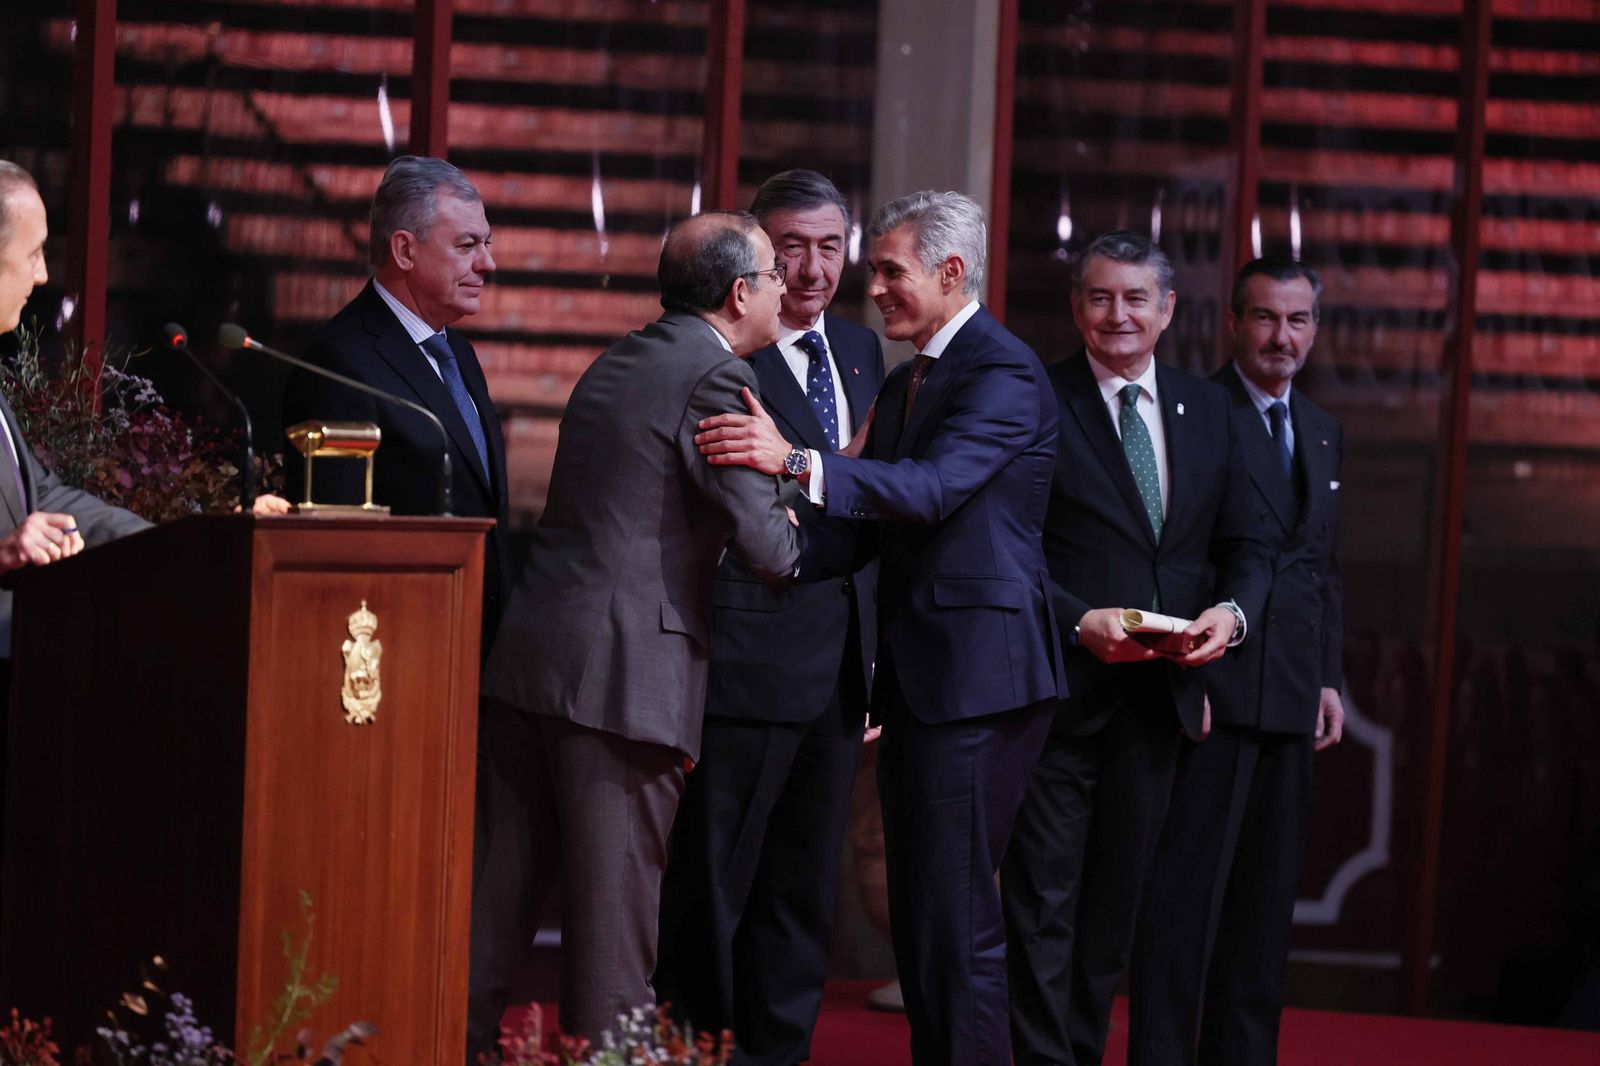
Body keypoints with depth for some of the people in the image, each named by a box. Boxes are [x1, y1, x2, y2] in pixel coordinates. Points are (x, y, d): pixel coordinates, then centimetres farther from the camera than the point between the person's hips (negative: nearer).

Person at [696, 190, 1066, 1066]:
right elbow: (870, 531, 17)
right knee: (917, 920, 12)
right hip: (917, 680, 10)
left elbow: (933, 488, -25)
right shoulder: (903, 384, 19)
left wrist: (797, 462, -37)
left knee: (956, 922, -12)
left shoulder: (1004, 373, -10)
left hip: (978, 673, -10)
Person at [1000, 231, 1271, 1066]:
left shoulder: (1208, 411, 10)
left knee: (1118, 897, 13)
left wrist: (1232, 611, -9)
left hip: (1161, 688, 5)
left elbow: (1243, 547, 12)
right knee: (1043, 899, -3)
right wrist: (1079, 621, -22)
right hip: (1059, 685, -5)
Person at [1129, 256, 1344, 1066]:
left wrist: (1329, 678, 12)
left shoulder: (1323, 432, 17)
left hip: (1290, 697, 7)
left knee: (1265, 900, 11)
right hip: (1211, 692, -7)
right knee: (1186, 890, -6)